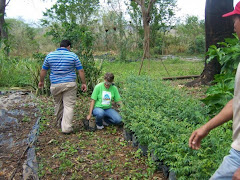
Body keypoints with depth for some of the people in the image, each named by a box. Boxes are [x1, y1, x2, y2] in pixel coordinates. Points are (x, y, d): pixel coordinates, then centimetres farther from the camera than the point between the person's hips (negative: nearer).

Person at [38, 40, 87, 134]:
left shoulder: (50, 55, 6)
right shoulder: (73, 55, 0)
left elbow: (43, 70, 11)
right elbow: (80, 70, 0)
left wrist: (41, 81, 24)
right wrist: (83, 83, 8)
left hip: (55, 85, 3)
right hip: (69, 84, -3)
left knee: (58, 105, 18)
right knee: (69, 106, -1)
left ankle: (59, 123, 33)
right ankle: (66, 128, -5)